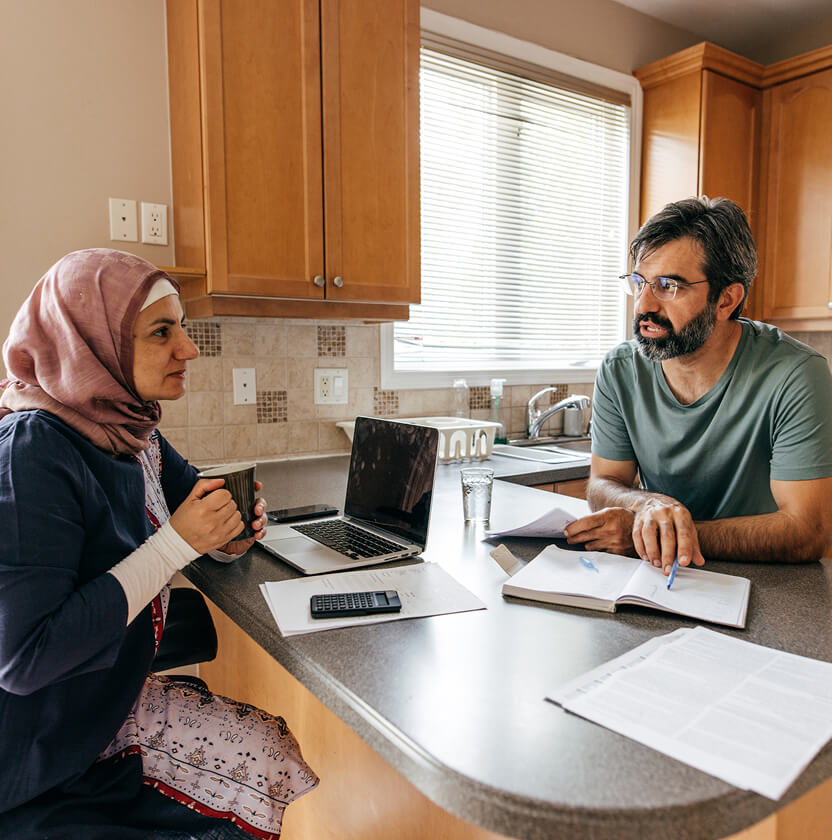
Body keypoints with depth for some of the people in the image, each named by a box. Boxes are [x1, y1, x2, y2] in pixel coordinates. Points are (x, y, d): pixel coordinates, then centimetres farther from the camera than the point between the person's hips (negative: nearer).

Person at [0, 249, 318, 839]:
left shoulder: (132, 431, -2)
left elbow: (194, 493, 16)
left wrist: (228, 534, -8)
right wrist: (177, 545, -27)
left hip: (112, 710, 7)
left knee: (286, 763, -2)